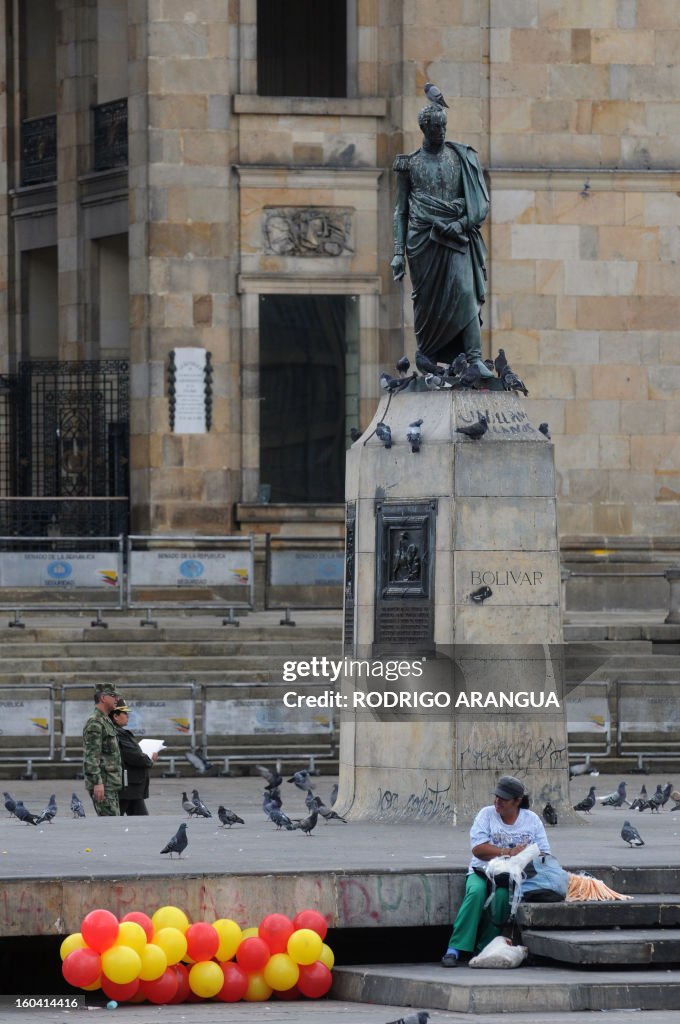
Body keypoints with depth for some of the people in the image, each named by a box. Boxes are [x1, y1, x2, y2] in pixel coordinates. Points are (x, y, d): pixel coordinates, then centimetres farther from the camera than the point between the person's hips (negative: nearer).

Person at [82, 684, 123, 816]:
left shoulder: (106, 721, 19)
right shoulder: (94, 723, -14)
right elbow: (91, 756, -20)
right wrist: (97, 782, -25)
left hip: (110, 784, 10)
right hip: (102, 784, -10)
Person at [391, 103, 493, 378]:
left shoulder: (460, 158, 8)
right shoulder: (409, 164, 8)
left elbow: (478, 202, 8)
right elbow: (401, 210, 11)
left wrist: (462, 223, -10)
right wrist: (398, 252, 5)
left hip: (454, 236, -1)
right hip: (422, 239, 1)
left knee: (465, 293, -16)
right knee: (426, 299, 1)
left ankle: (474, 358, -23)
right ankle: (425, 358, 12)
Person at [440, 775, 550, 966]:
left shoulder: (532, 819, 11)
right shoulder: (487, 814, 7)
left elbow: (543, 854, 6)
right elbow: (478, 849, -7)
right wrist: (510, 853, -15)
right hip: (483, 871, 0)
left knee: (502, 895, -35)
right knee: (476, 892, -34)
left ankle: (485, 948, -26)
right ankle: (456, 949, -33)